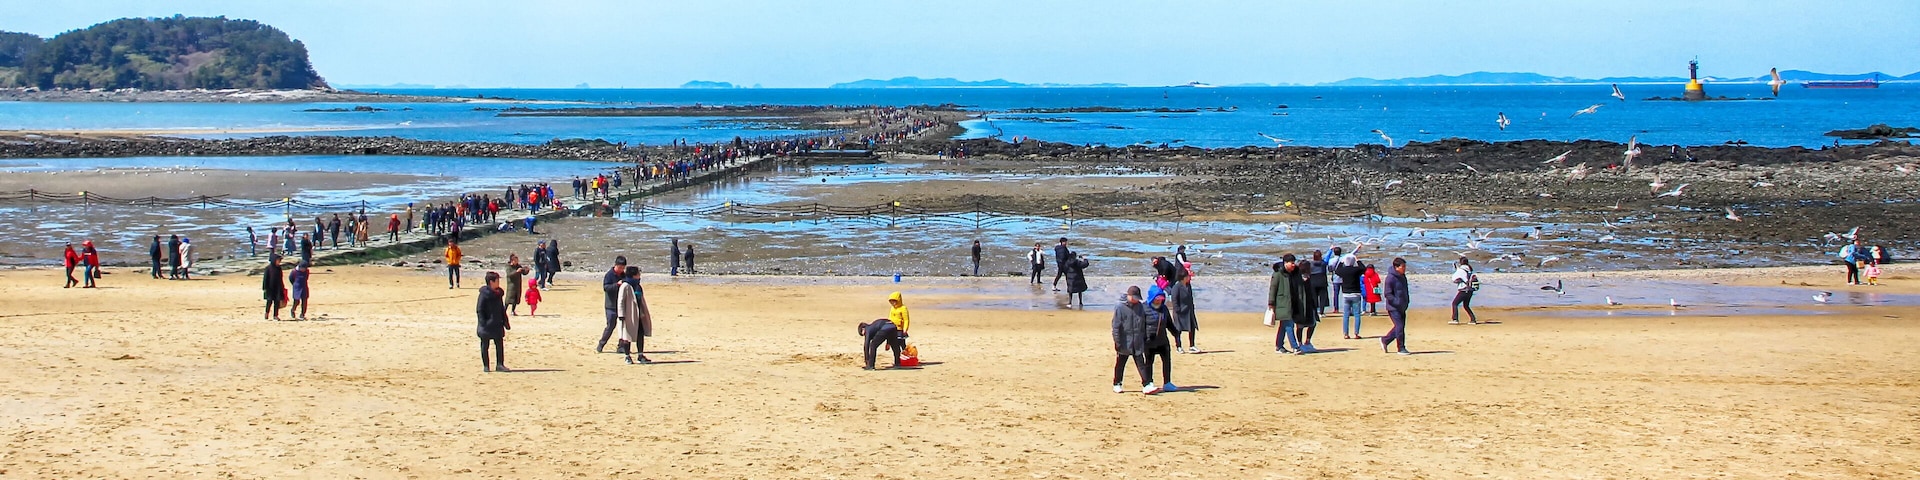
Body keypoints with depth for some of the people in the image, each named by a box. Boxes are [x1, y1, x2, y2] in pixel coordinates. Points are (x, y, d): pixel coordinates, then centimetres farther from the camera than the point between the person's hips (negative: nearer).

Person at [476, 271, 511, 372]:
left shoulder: (498, 293, 9)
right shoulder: (484, 294, -11)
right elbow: (479, 309, -12)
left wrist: (505, 322, 15)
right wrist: (483, 322, -19)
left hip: (497, 325, 6)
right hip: (487, 325, -6)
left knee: (500, 344, 4)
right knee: (485, 345, 4)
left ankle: (500, 365, 10)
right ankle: (485, 366, 9)